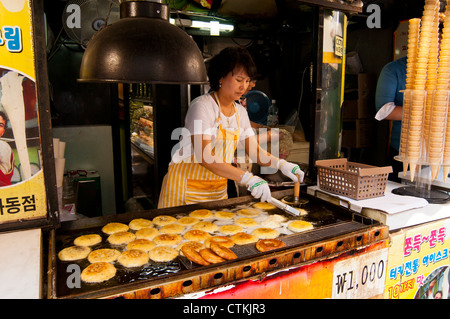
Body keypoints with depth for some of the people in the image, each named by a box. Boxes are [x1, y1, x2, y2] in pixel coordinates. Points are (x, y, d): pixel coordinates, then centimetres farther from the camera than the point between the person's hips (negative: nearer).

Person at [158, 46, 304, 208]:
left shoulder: (240, 112, 5)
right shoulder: (202, 106, -17)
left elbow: (255, 151, 6)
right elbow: (205, 157, -27)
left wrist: (281, 164, -13)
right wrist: (248, 178, -33)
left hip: (219, 187, 6)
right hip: (187, 184, -6)